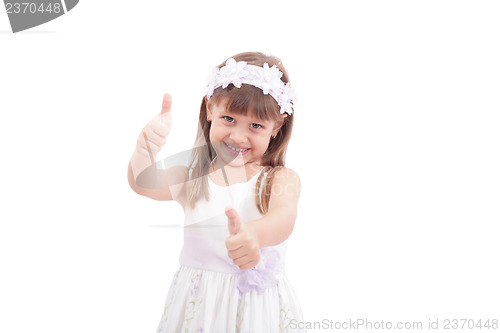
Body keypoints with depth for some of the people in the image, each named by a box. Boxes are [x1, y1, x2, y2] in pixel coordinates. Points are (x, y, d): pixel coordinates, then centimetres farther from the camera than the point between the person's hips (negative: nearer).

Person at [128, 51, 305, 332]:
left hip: (259, 306, -1)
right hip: (197, 303, 2)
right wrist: (147, 149, -37)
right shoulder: (194, 177, 0)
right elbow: (145, 184, -15)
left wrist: (255, 234, -51)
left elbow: (284, 216, -28)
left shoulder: (282, 179, -8)